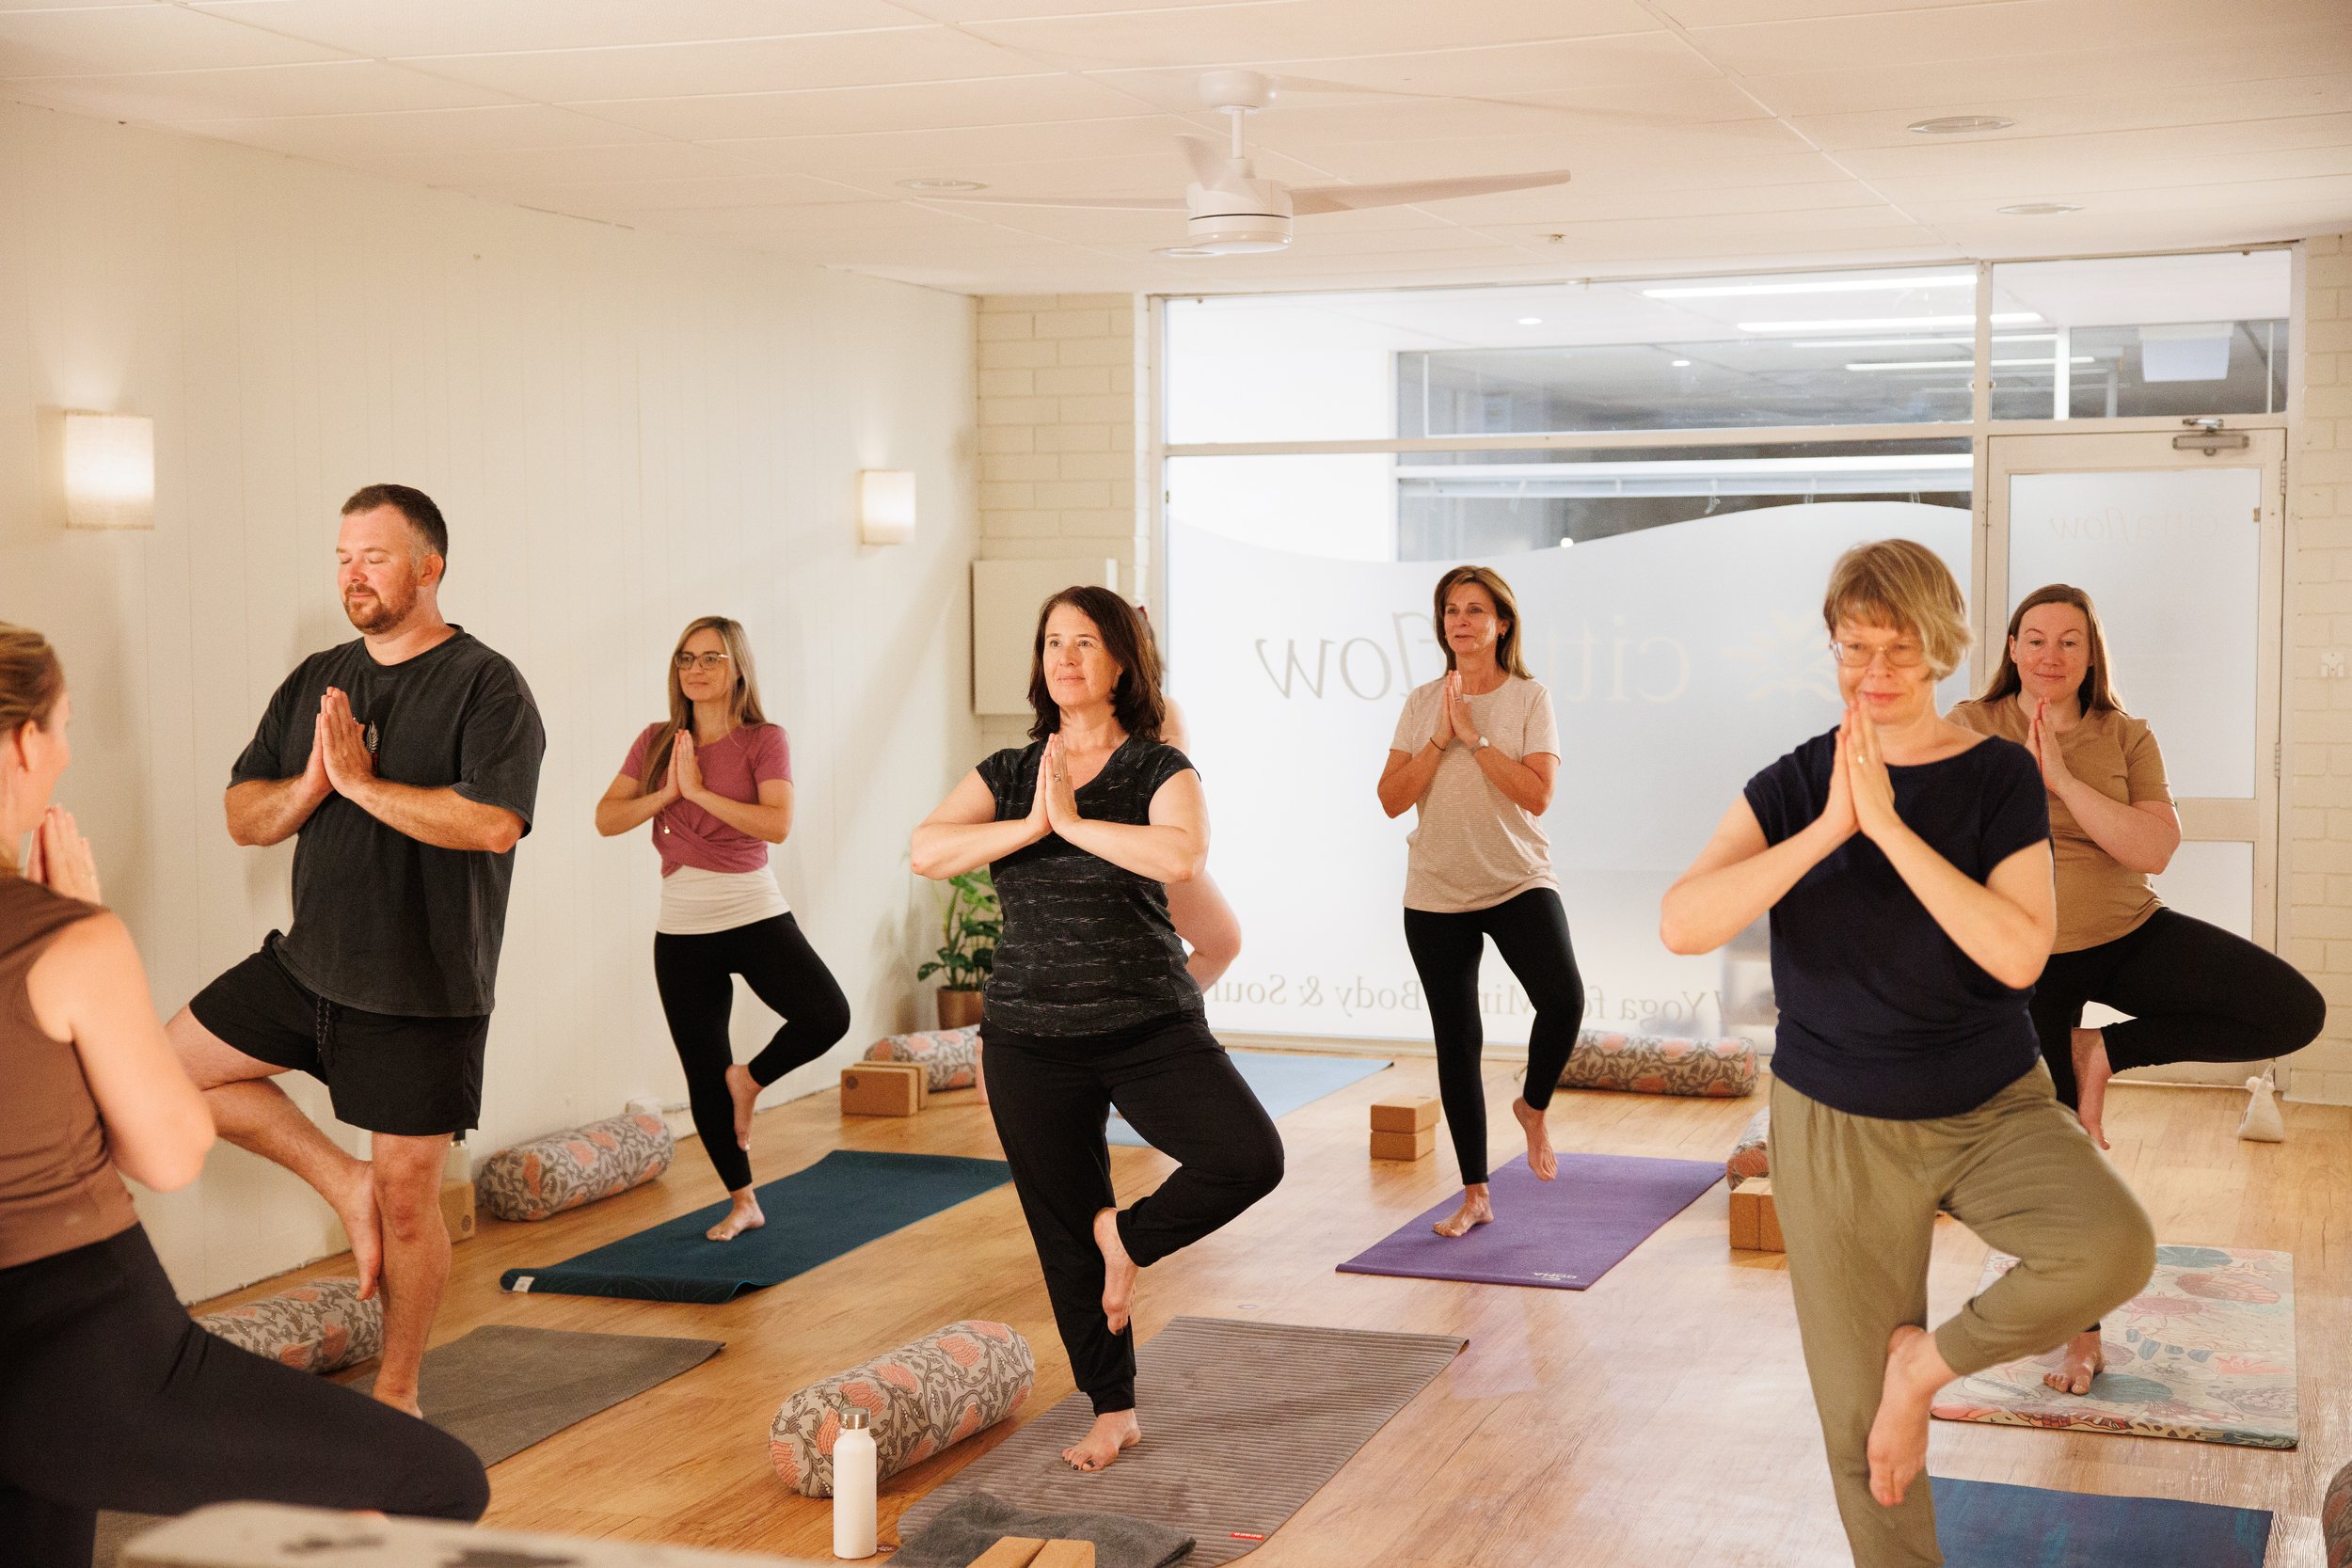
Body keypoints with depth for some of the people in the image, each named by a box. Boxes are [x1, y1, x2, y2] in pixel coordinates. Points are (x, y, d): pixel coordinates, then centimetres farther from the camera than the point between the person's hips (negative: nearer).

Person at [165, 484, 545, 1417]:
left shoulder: (485, 687, -11)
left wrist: (361, 782, -21)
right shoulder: (314, 684, 8)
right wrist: (311, 785, -14)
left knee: (407, 1201, 2)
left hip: (423, 991, -6)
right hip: (308, 962, 7)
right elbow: (243, 817, 8)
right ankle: (343, 1182, 13)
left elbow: (493, 822, -27)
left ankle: (398, 1392, 20)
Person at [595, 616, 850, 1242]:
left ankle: (748, 1081, 3)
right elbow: (606, 818, 0)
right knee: (703, 1074, 6)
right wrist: (667, 793, -14)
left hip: (756, 916, -3)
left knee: (827, 1014, -25)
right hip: (681, 929, 3)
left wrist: (701, 791, -19)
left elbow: (777, 824, -18)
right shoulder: (656, 741, 6)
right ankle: (742, 1203, 21)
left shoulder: (764, 740, -4)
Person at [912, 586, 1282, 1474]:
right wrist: (1033, 825, -17)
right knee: (1063, 1235, 9)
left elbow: (1182, 856, -25)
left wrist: (1076, 822, -18)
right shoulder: (1007, 774, 7)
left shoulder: (1159, 769, -3)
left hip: (1150, 1026, -2)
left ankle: (1130, 1235, 6)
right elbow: (926, 852, -10)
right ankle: (1113, 1415, 25)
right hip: (1031, 1040, 3)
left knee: (1251, 1159, -22)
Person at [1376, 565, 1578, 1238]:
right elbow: (1392, 798, -2)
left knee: (1562, 1000, -26)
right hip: (1436, 893, 3)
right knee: (1456, 1040, 6)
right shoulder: (1422, 702, 7)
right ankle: (1475, 1195, 17)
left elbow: (1537, 795, -13)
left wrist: (1475, 734, -16)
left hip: (1519, 881, -3)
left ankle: (1534, 1106, 7)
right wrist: (1440, 738, -12)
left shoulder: (1530, 698, -1)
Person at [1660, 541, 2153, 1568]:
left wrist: (1887, 825, -25)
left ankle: (1928, 1359, -4)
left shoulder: (2000, 777, -6)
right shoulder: (1793, 786, -5)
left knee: (2116, 1248, -29)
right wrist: (1827, 829, -28)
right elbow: (1682, 925, -20)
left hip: (1995, 1109, 0)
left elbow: (2020, 955, -21)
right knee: (1860, 1417, 4)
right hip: (1837, 1127, 0)